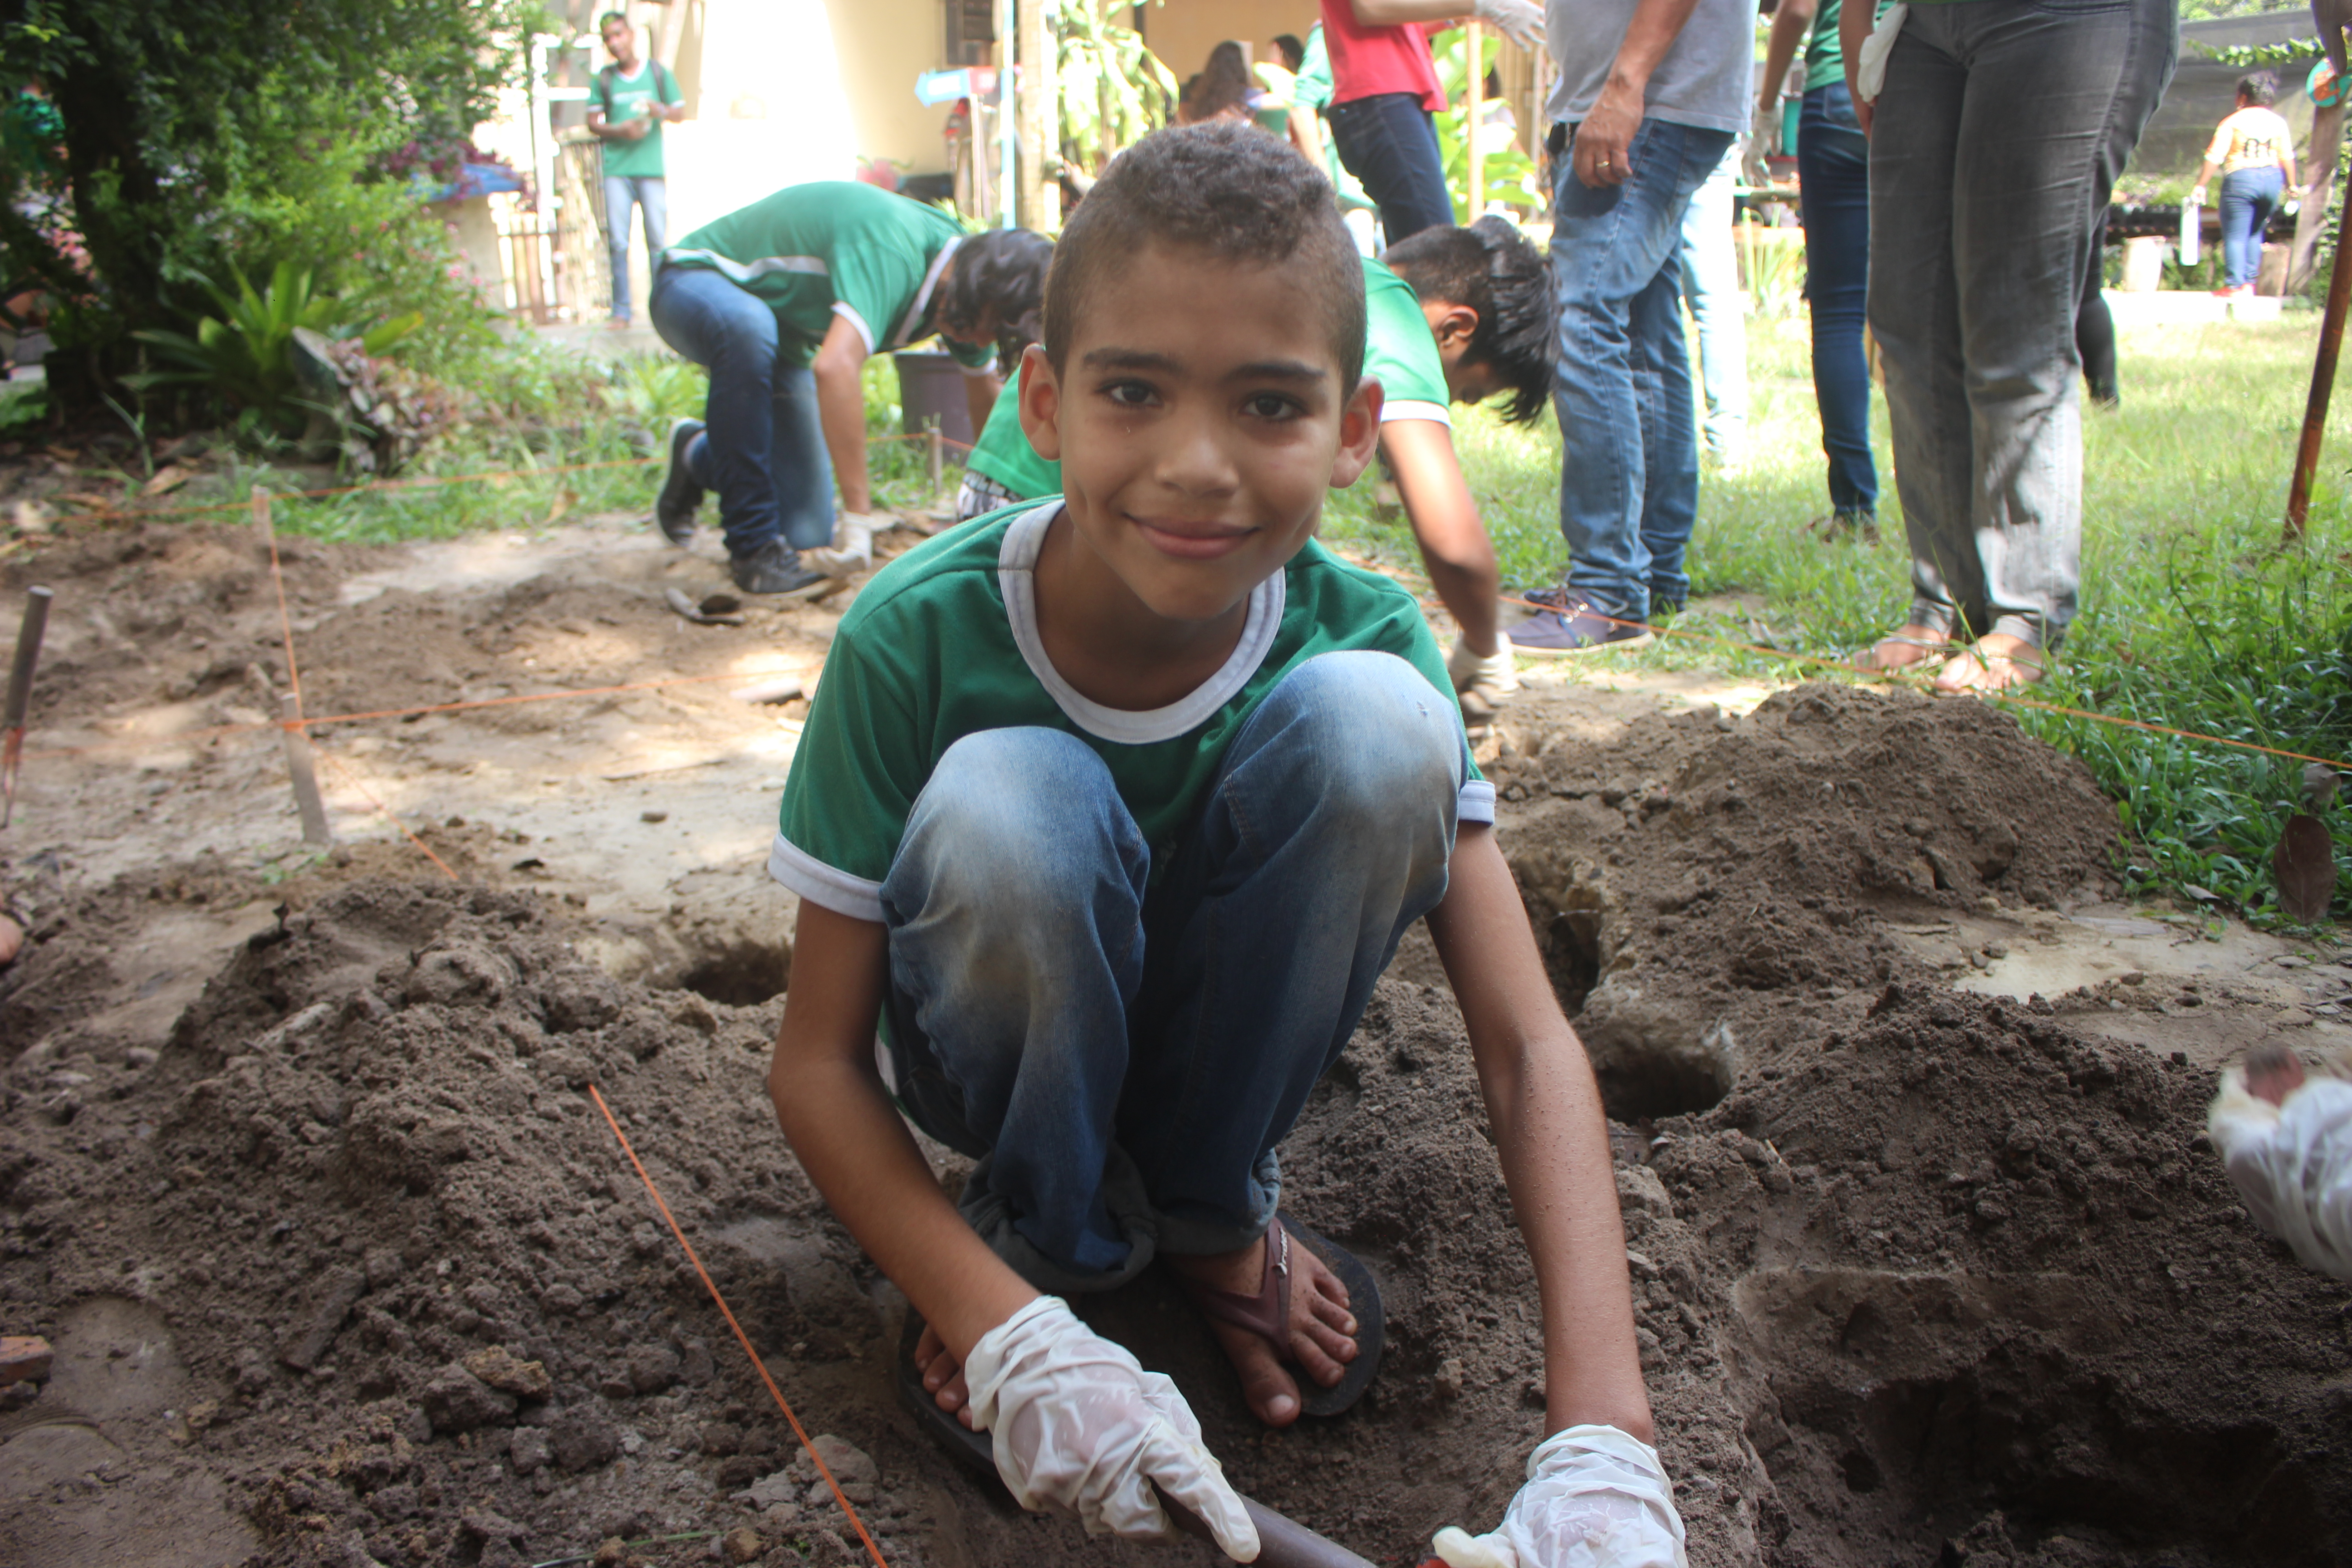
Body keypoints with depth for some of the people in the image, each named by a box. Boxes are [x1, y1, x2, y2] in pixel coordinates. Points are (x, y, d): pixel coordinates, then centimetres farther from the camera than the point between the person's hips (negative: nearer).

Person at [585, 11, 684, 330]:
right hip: (616, 169, 1)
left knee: (658, 240, -4)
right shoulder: (604, 79, 10)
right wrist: (620, 131, -10)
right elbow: (593, 122, 8)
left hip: (652, 168, -1)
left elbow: (680, 113, 10)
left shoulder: (658, 73, 9)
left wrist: (660, 111, -11)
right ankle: (621, 311, 1)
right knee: (618, 242, -3)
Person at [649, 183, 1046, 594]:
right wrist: (859, 518, -50)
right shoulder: (890, 253, -37)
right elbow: (835, 367, -51)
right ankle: (753, 546, -32)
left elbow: (985, 393, 7)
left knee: (809, 537, -3)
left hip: (784, 336, 7)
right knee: (749, 326, -46)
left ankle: (699, 456, 28)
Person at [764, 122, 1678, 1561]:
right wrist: (1013, 1337, -35)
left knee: (1375, 722, -28)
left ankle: (1214, 1207, -5)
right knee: (1003, 798, -36)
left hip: (1218, 1037, 2)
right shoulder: (916, 641, -26)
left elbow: (1529, 1042, -26)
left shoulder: (1365, 637, -22)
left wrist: (1603, 1439, -39)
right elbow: (817, 1064, -20)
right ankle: (1048, 1233, -6)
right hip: (1011, 1044, -1)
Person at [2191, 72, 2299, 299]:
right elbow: (2287, 158, 10)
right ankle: (2250, 282, 13)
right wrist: (2291, 186, 21)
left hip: (2241, 178, -5)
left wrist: (2201, 186, -5)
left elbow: (2215, 156, -9)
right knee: (2255, 233, 18)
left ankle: (2234, 285, -6)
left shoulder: (2233, 121, -3)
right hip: (2272, 178, 5)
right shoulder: (2278, 122, 9)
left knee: (2235, 236, -1)